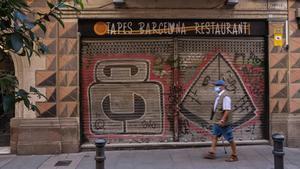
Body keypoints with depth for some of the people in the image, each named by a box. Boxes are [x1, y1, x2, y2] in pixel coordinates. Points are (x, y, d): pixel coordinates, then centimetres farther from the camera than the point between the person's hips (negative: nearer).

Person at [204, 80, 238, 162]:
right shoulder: (218, 95, 9)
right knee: (214, 136, 12)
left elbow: (227, 110, -24)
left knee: (230, 139, 3)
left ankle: (234, 156, 15)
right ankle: (212, 153, 20)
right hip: (217, 121, 10)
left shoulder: (225, 96, -20)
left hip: (223, 122, -9)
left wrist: (222, 120, -29)